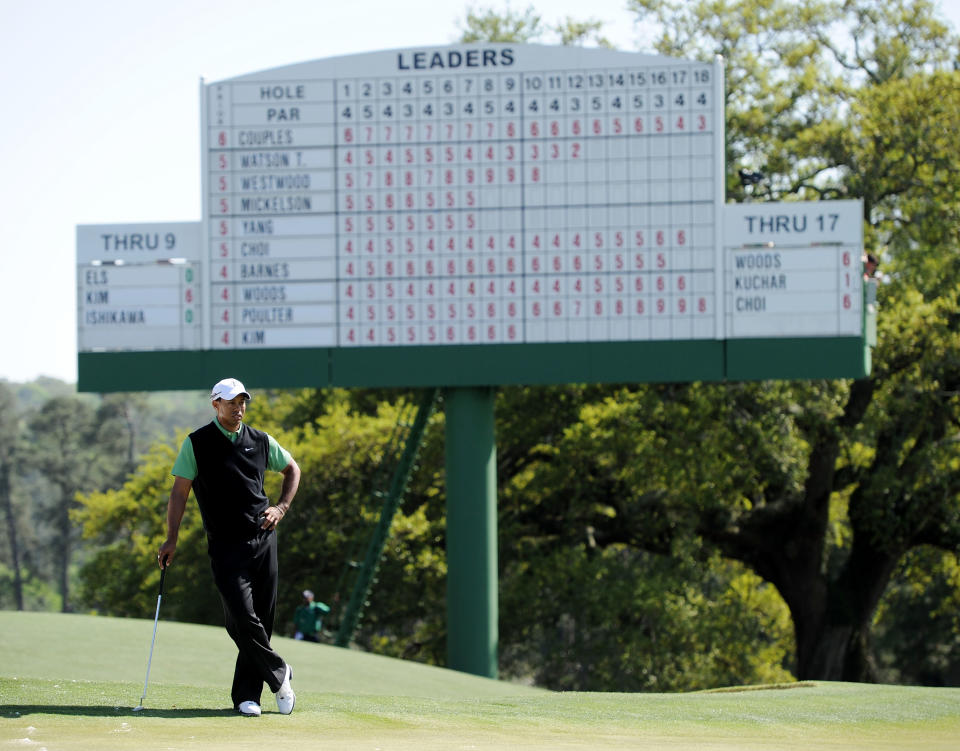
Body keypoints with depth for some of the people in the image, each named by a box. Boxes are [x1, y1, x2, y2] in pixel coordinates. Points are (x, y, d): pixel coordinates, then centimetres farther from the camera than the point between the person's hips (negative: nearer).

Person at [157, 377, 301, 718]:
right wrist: (171, 539, -7)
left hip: (263, 539, 3)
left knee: (262, 619, 0)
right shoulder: (196, 444, 1)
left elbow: (292, 469, 26)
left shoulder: (261, 441, 10)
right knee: (242, 617, -17)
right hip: (225, 545, -3)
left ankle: (246, 696, 8)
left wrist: (281, 507, 10)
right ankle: (278, 674, 3)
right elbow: (180, 492, 0)